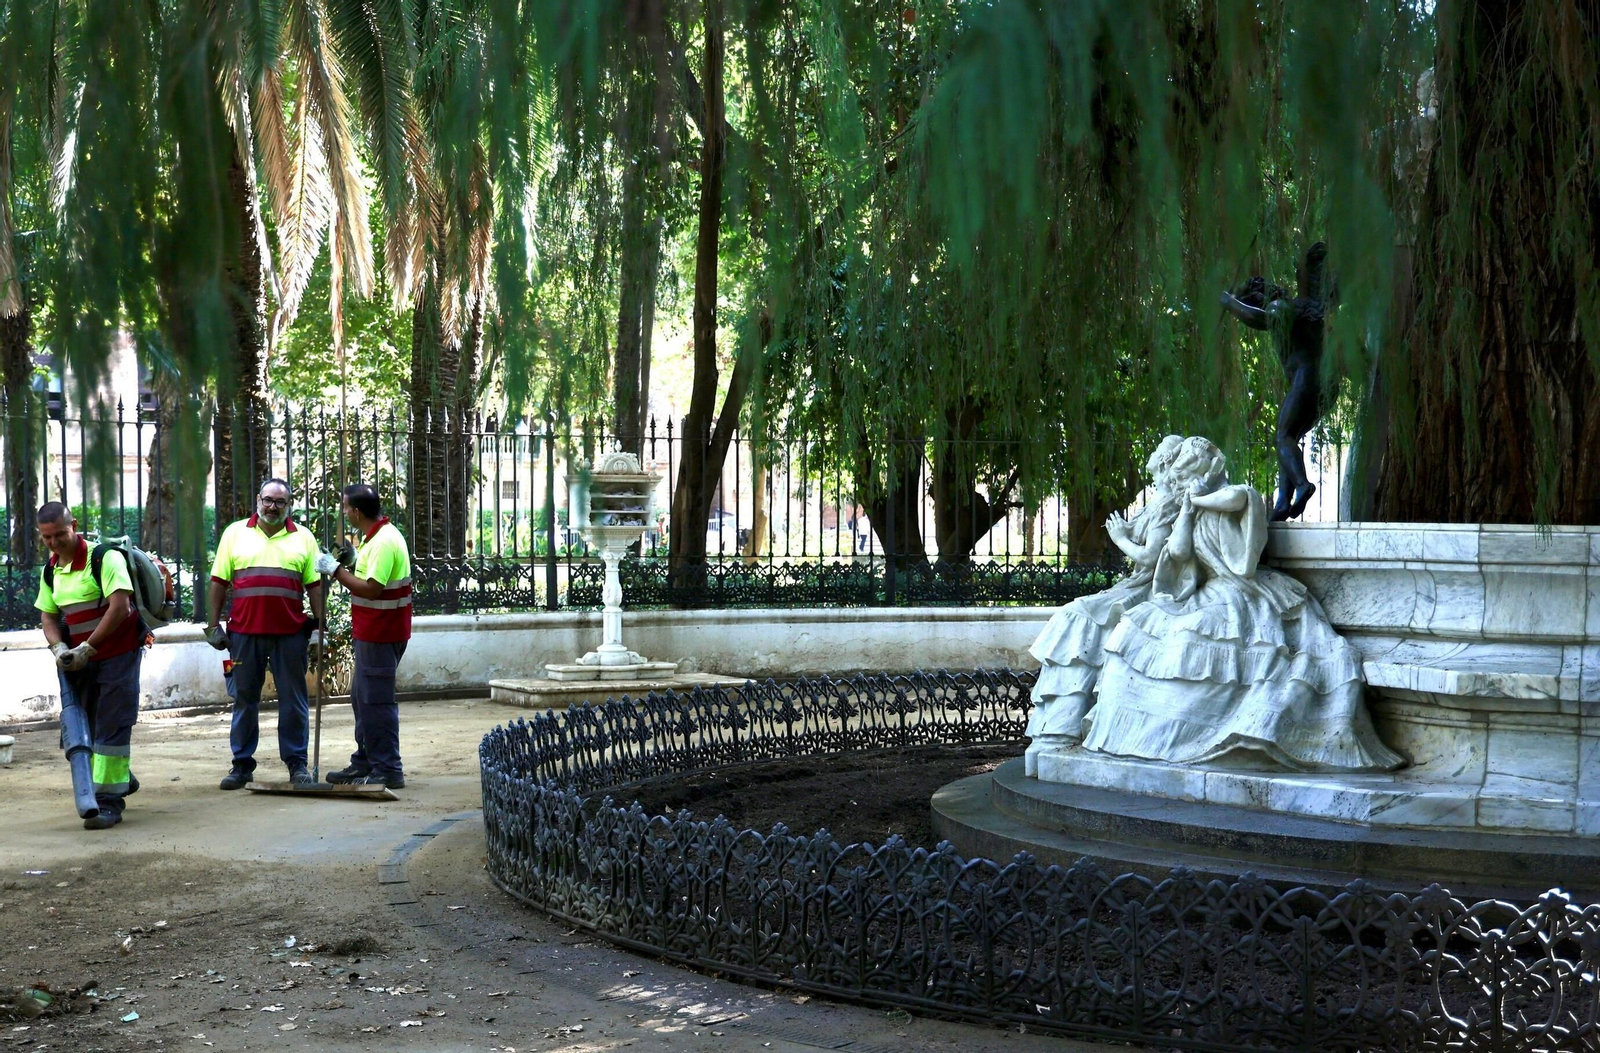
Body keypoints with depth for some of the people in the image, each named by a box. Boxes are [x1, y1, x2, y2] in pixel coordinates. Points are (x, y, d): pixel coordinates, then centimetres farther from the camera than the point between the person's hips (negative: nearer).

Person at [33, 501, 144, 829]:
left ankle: (109, 800, -2)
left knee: (111, 727, -7)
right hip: (78, 659, 7)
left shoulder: (104, 558, -13)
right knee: (77, 726, 7)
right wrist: (59, 647, -8)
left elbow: (119, 607, -22)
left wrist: (87, 648, -21)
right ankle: (120, 779, 25)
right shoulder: (50, 571, 9)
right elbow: (48, 617, 13)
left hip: (117, 653, -7)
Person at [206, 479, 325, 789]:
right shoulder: (235, 533, 7)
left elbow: (315, 586, 6)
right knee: (244, 699, 7)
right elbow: (219, 582, 7)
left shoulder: (303, 538, 7)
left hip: (290, 632, 0)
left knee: (293, 700, 3)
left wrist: (319, 627, 1)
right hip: (244, 631, 0)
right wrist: (214, 625, 3)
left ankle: (296, 763, 11)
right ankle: (242, 764, 16)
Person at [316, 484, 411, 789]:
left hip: (380, 635, -11)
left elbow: (371, 589, -26)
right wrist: (354, 562, 7)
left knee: (376, 702, -6)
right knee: (362, 698, 17)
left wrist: (336, 570, -19)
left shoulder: (383, 542, -21)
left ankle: (388, 770, -1)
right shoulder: (379, 536, 13)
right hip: (372, 633, 11)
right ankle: (365, 762, 25)